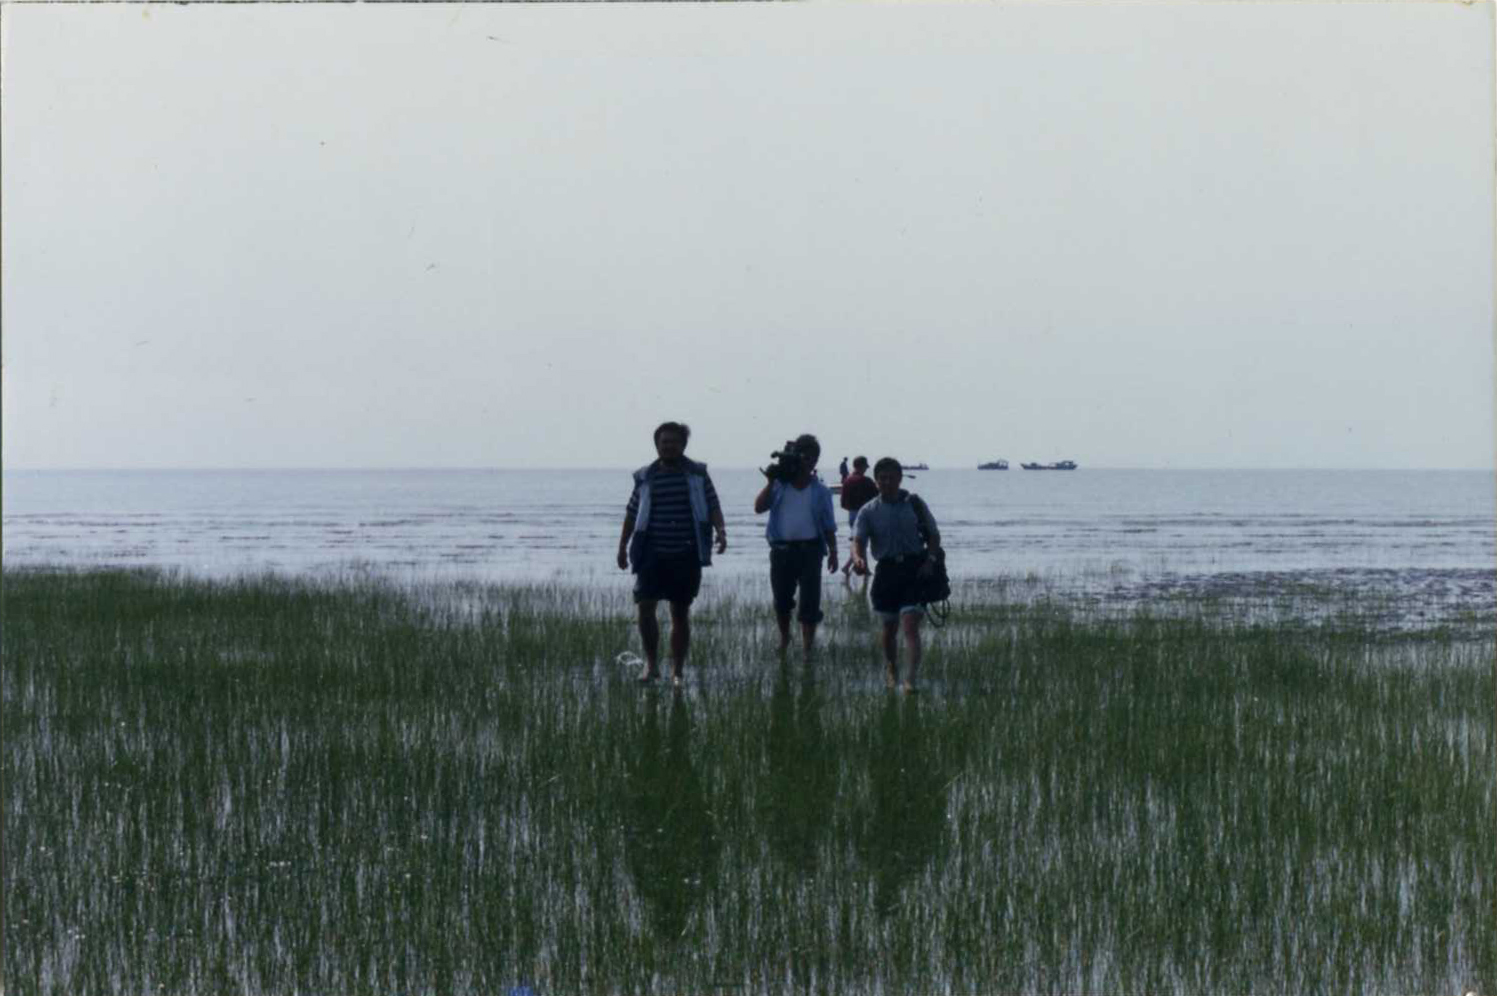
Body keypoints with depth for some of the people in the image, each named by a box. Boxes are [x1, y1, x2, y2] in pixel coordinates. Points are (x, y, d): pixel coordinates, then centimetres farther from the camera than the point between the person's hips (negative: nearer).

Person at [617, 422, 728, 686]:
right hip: (652, 554, 0)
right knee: (645, 607, -12)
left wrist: (721, 530, -15)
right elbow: (632, 514, 13)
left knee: (680, 614, 5)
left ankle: (677, 672, 14)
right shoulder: (645, 478, 7)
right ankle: (651, 663, 5)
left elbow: (713, 506, 3)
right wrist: (622, 546, 10)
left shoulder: (698, 475, 6)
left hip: (686, 555, 0)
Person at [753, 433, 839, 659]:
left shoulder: (820, 491, 6)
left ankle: (807, 647, 1)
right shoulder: (779, 485, 7)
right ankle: (784, 638, 34)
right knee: (781, 599, 11)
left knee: (810, 601, -5)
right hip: (781, 548, 1)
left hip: (809, 549, -1)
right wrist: (770, 483, -8)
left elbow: (829, 526, 6)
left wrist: (833, 552, -2)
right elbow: (759, 507, -4)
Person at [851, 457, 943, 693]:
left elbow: (933, 534, 8)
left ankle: (911, 678, -22)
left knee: (910, 625, -14)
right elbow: (858, 540, -7)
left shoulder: (914, 503, 2)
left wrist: (930, 559, -8)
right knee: (889, 628, 13)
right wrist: (858, 558, -29)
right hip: (886, 569, 2)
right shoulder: (869, 511, 3)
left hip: (914, 568, -2)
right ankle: (892, 674, 33)